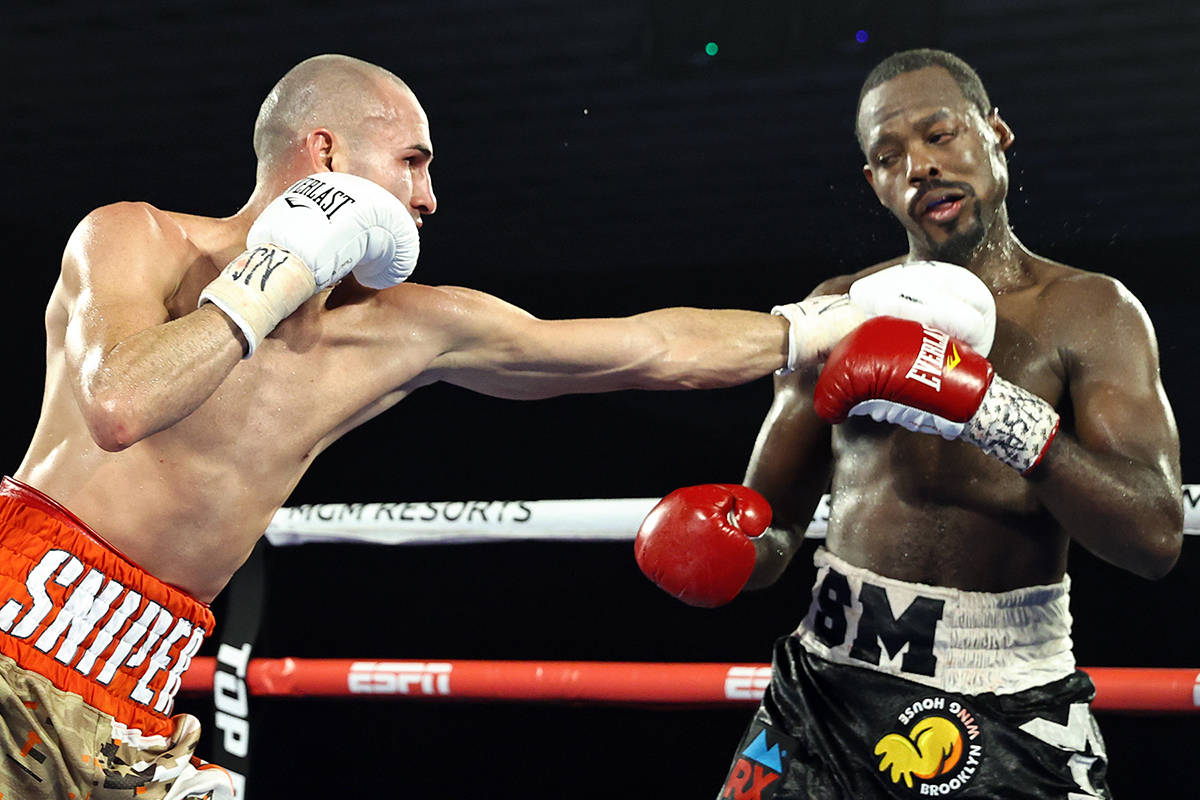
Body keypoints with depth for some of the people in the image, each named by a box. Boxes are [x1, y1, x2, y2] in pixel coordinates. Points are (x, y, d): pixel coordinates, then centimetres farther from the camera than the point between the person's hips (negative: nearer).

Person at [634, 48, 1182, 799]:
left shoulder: (1089, 312, -2)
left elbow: (1156, 535, -16)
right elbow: (774, 524, 12)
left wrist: (989, 406, -27)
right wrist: (728, 549, -12)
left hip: (1017, 710, -2)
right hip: (833, 680, 3)